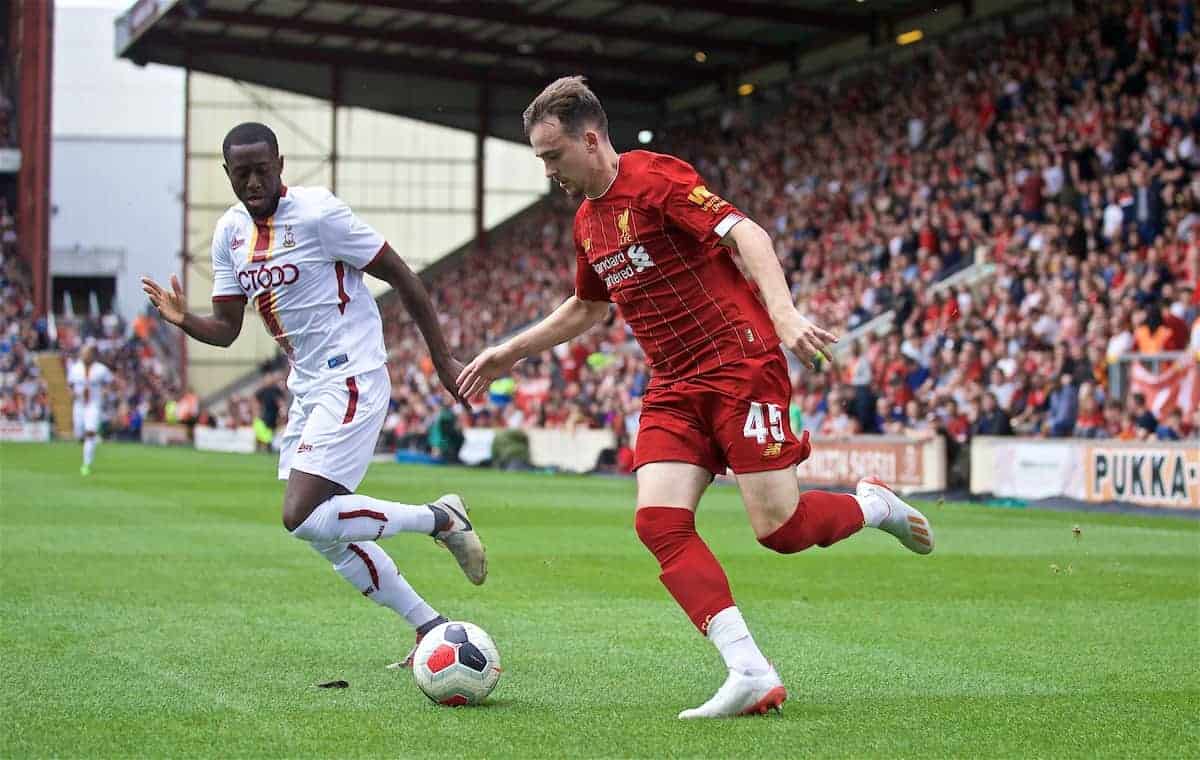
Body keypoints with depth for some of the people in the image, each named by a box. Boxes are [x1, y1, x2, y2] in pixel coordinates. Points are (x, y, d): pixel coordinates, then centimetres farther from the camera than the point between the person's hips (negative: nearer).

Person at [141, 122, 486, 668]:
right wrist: (184, 320, -13)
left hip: (351, 381, -9)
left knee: (301, 517, -19)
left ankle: (439, 519, -3)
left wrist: (443, 361, -8)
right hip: (306, 388, 9)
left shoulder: (318, 213, -15)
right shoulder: (230, 232, 7)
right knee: (326, 535, 10)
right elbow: (226, 329, 10)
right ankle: (431, 629, 21)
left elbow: (402, 277, -10)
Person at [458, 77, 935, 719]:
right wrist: (511, 351, 30)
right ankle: (752, 674, -15)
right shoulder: (587, 222, 15)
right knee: (659, 522, -13)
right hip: (672, 388, 8)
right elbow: (586, 308, 33)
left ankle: (874, 506, 22)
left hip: (739, 365, -8)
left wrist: (784, 313, -36)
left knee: (779, 528, -11)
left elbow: (743, 234, -21)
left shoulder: (653, 178, -11)